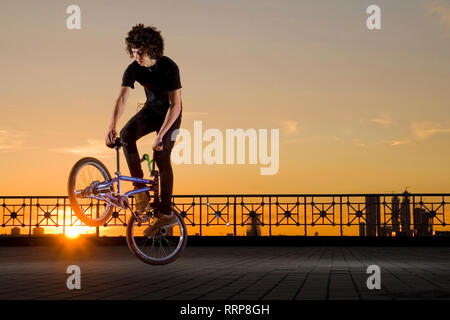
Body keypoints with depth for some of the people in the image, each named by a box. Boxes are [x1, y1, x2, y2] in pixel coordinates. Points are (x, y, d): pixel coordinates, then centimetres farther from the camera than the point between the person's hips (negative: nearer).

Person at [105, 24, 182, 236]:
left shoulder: (169, 67, -28)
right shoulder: (133, 69, -16)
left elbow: (175, 104, -31)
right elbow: (122, 98, -23)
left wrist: (161, 134, -40)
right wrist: (112, 127, -39)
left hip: (170, 114, -4)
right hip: (151, 109, 4)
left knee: (161, 155, -16)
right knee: (126, 135, -22)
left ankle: (165, 212, -9)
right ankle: (140, 189, -16)